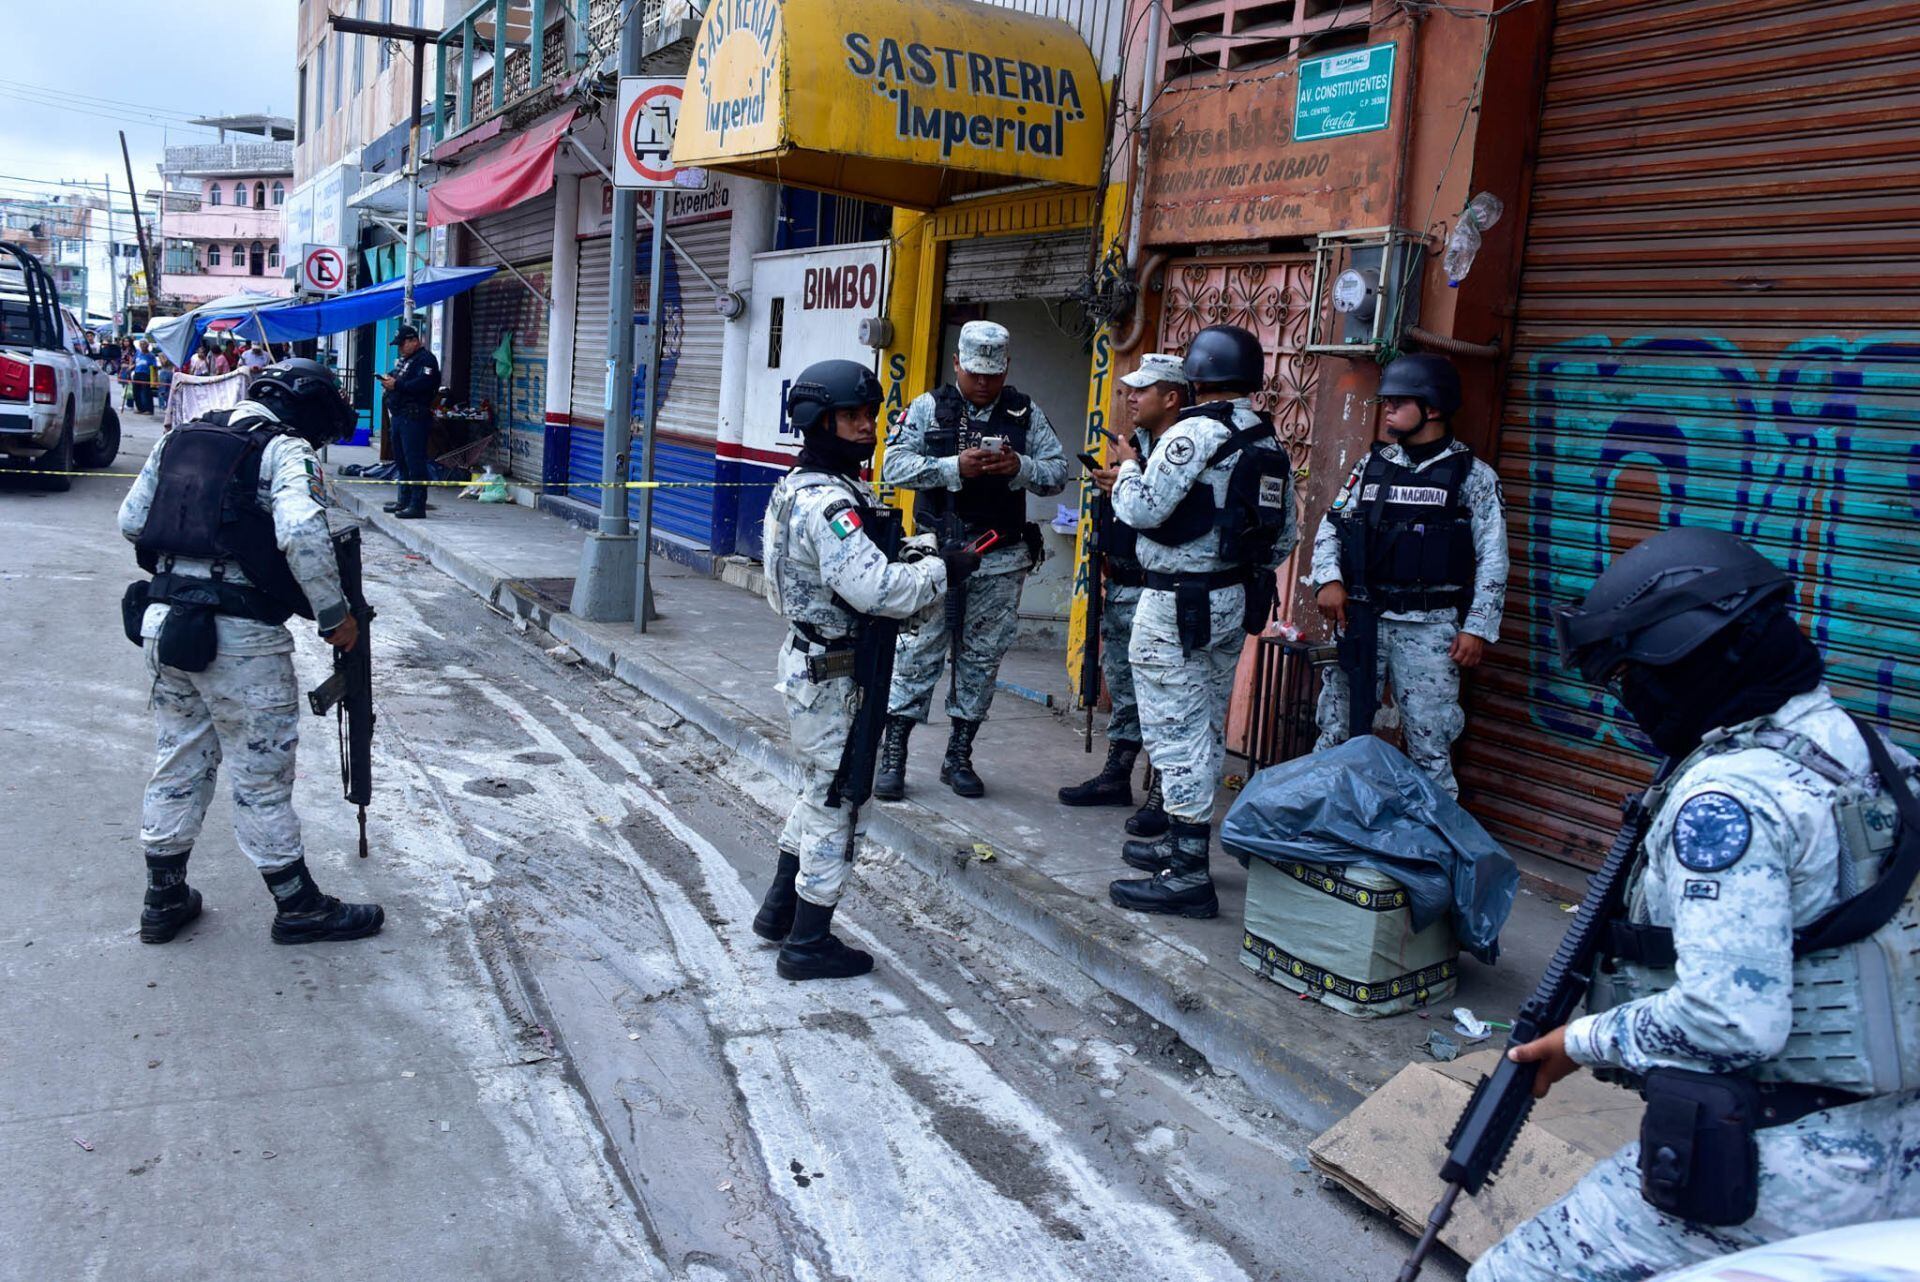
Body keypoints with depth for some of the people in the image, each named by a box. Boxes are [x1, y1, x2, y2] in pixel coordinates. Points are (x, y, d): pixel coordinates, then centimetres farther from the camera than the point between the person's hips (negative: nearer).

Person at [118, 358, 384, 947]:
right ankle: (299, 908, 15)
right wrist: (335, 616, -15)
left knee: (178, 762, 18)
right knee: (261, 775, 3)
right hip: (239, 635, -7)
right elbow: (302, 535, -24)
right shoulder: (287, 449, -8)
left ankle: (165, 899, 29)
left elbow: (131, 521, 15)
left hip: (164, 620, 7)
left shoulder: (179, 438, 14)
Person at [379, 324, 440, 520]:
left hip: (415, 417, -10)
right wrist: (388, 380, 5)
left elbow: (423, 384, -22)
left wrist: (396, 385, -21)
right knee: (402, 460, 15)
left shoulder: (425, 359, -8)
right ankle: (404, 500, 23)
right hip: (400, 415, 10)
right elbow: (400, 380, 27)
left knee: (414, 460, -12)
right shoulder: (404, 359, 23)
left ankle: (418, 505, -12)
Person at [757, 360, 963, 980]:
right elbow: (875, 589, -30)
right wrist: (942, 569, -18)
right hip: (830, 674, -10)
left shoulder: (800, 487, 10)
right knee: (835, 798, 1)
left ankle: (780, 909, 35)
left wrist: (908, 558, 7)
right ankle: (808, 944, 11)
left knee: (821, 788, 23)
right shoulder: (828, 501, -23)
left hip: (810, 660, 10)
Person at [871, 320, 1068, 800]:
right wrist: (956, 467, -21)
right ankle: (892, 755, 7)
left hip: (1001, 561, 3)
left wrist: (1020, 467, -16)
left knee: (983, 658, 9)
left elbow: (1058, 472, 4)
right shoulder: (929, 407, 0)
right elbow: (894, 466, -9)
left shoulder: (1026, 413, 7)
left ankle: (959, 756, 21)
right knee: (919, 652, -1)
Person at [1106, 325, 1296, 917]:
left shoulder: (1195, 432, -17)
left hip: (1178, 606, -9)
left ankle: (1188, 875, -4)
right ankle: (1183, 841, 30)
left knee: (1176, 734, -5)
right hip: (1234, 603, 9)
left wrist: (1127, 464, -1)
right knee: (1206, 729, 17)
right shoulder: (1270, 443, 10)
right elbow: (1283, 538, 14)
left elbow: (1142, 509, -20)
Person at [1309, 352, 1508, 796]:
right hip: (1361, 615, 4)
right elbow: (1331, 526, 11)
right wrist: (1328, 579, -6)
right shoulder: (1373, 465, 10)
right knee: (1335, 732, 9)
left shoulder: (1472, 475, -1)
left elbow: (1492, 559, -3)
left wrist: (1478, 628, -10)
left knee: (1429, 743, 0)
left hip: (1428, 626, -4)